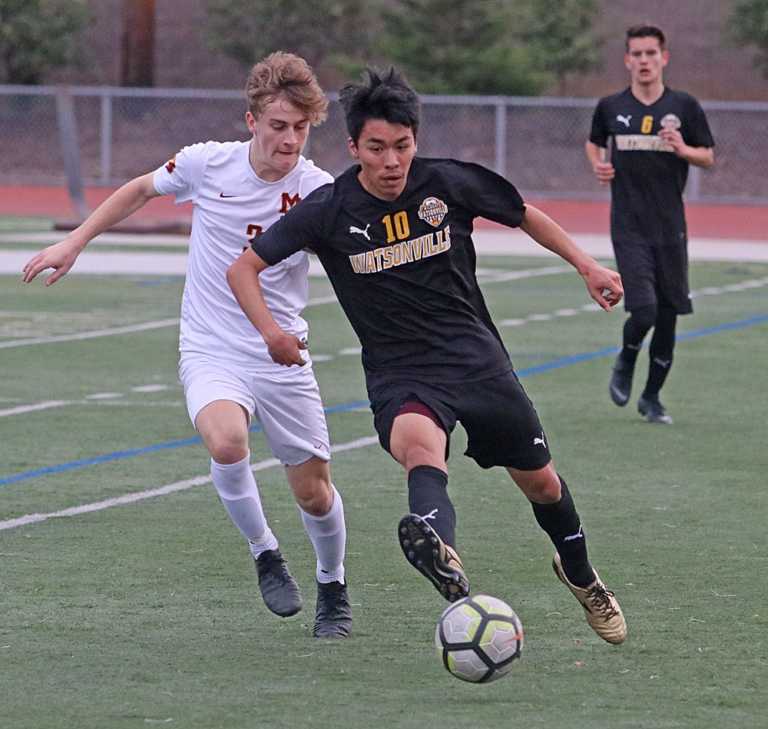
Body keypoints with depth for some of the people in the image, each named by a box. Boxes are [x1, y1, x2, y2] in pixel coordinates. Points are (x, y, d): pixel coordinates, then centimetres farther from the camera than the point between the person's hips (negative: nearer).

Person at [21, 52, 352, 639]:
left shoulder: (319, 192, -11)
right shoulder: (207, 164, -8)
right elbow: (141, 190, 12)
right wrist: (73, 243, 12)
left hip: (283, 358, 1)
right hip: (211, 352, -1)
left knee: (314, 492, 5)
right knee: (226, 441, -32)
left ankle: (333, 588, 37)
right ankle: (264, 553, -6)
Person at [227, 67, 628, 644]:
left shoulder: (448, 183, -6)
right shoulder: (329, 210, -10)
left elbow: (525, 216, 12)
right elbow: (245, 267, -4)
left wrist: (586, 265, 8)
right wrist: (269, 328, -20)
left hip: (477, 358, 3)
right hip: (399, 375, -3)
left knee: (540, 482, 12)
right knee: (419, 441, -37)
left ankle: (580, 576, 46)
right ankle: (444, 559, -69)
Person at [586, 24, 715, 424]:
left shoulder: (684, 106, 2)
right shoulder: (611, 107, 3)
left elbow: (709, 157, 8)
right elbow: (594, 143, 22)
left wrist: (683, 150, -13)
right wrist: (597, 165, 0)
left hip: (670, 226, 2)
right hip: (629, 226, -2)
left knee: (668, 316, 6)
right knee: (643, 310, -16)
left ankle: (651, 397, 23)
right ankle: (625, 362, 17)